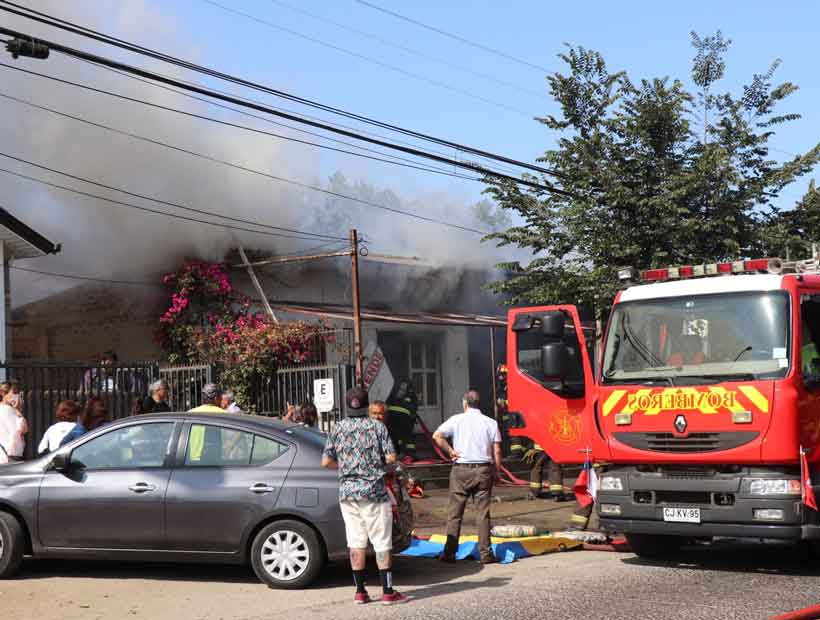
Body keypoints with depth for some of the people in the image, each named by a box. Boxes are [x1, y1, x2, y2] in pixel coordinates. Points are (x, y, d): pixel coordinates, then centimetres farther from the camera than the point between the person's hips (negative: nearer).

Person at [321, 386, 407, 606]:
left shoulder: (337, 429, 3)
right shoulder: (377, 426, -5)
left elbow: (326, 462, 2)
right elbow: (391, 457, -9)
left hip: (347, 491, 3)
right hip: (373, 491, -3)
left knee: (356, 543, 8)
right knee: (382, 543, 1)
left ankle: (360, 591, 10)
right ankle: (387, 591, 0)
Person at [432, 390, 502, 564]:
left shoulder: (457, 419, 1)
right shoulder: (491, 423, 6)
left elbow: (437, 435, -12)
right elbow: (496, 451, 2)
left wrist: (450, 451, -4)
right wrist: (495, 473, 9)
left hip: (461, 469, -1)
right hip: (484, 470, 1)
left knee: (455, 513, 5)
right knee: (483, 513, 5)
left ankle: (449, 552, 5)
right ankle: (485, 553, 4)